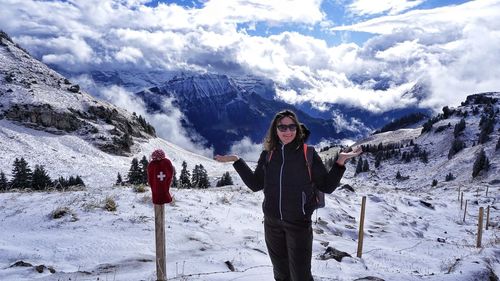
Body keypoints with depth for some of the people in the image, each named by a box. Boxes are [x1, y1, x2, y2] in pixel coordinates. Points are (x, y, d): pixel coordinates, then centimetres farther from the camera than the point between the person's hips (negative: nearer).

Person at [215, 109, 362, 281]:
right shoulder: (268, 154, 1)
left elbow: (327, 187, -6)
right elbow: (256, 185, 7)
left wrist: (340, 162, -18)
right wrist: (236, 161, 3)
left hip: (299, 223, -3)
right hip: (272, 223, 4)